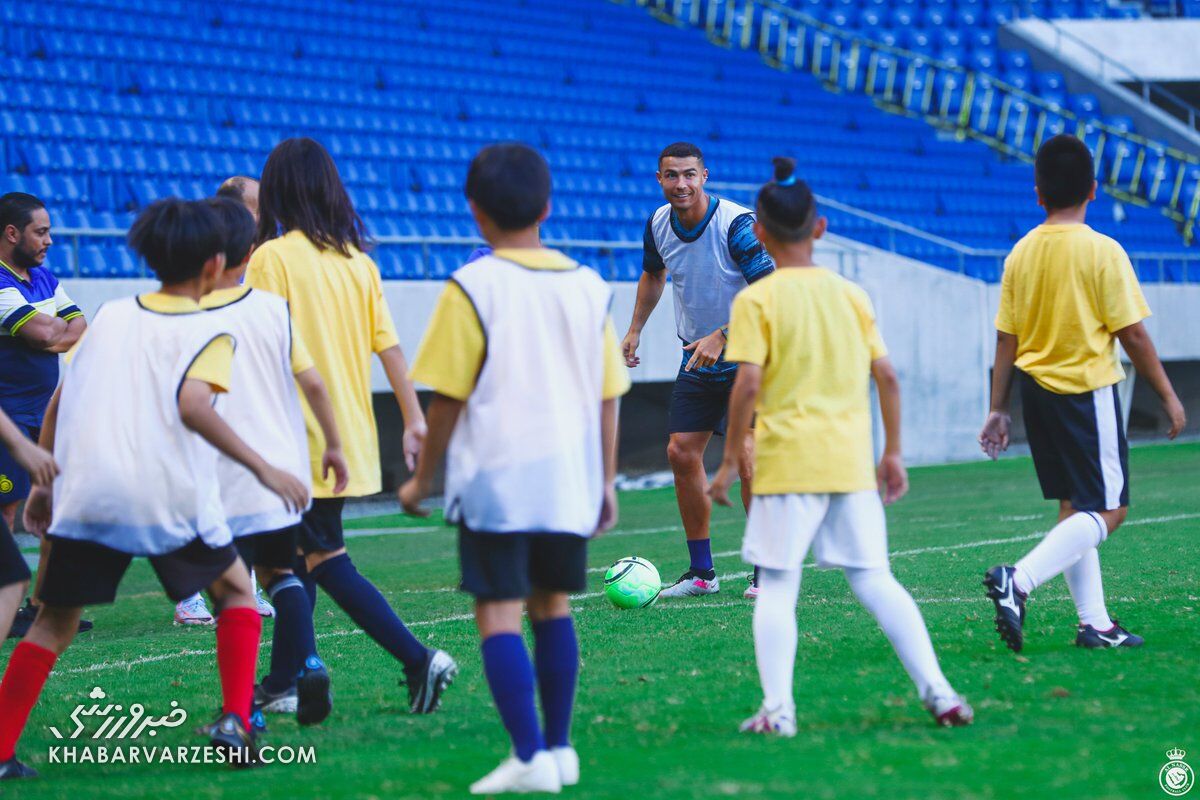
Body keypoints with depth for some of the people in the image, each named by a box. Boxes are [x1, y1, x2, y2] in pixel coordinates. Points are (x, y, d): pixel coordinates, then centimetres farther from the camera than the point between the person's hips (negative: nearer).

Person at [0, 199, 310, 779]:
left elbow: (59, 400, 15)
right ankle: (234, 720, 3)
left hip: (87, 491, 4)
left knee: (55, 620, 12)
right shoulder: (208, 332, 0)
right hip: (169, 497, -3)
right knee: (236, 591, 18)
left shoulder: (111, 317, 15)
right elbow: (191, 404, -18)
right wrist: (262, 469, -17)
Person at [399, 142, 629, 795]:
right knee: (551, 606, 16)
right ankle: (559, 747, 19)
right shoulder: (588, 287, 6)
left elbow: (449, 397, -7)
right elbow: (607, 398, 9)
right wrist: (606, 483, 18)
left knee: (498, 614, -3)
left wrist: (422, 478, 4)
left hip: (496, 478, -5)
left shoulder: (471, 288, -8)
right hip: (570, 477, 5)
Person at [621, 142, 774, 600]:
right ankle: (701, 572, 12)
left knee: (747, 455, -16)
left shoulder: (737, 224, -22)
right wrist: (635, 330, 15)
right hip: (698, 357, 6)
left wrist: (721, 337, -29)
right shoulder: (658, 224, -1)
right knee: (682, 453, 2)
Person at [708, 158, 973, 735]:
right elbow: (886, 376, 7)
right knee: (874, 579, 8)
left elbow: (748, 384, -13)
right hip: (851, 460, 4)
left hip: (786, 462, -4)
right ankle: (937, 691, 1)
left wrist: (729, 462, -5)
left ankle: (777, 708, -10)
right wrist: (893, 451, 15)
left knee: (776, 586, 1)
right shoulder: (850, 294, 8)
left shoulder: (756, 301, -5)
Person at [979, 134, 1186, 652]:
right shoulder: (1102, 251, -12)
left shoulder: (1021, 253, 2)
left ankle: (1094, 623, 13)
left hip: (1037, 390, 6)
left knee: (1074, 508, 14)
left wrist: (999, 410, 11)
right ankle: (1018, 581, -22)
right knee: (1107, 511, -2)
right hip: (1088, 390, -6)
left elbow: (1006, 339, 4)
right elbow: (1132, 334, -11)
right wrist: (1168, 396, -2)